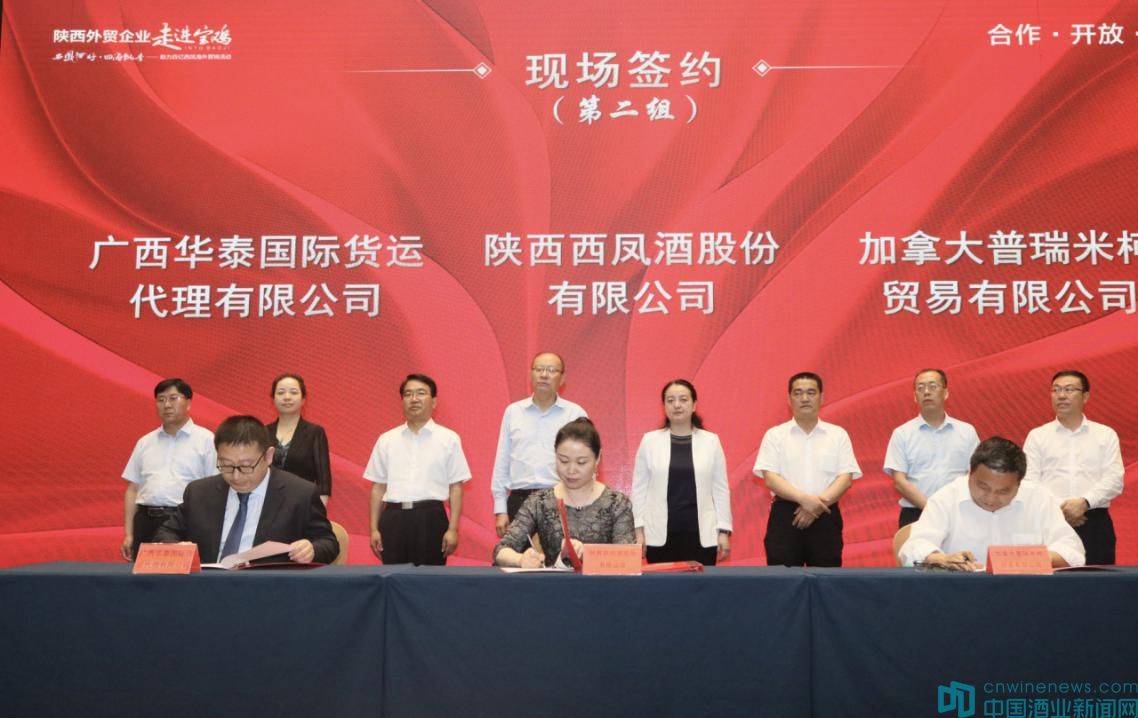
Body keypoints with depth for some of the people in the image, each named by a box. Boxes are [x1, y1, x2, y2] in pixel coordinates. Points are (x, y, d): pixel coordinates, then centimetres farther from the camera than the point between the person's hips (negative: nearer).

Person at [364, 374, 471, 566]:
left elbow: (455, 487, 2)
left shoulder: (448, 439, 3)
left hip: (431, 518, -2)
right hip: (394, 518, 2)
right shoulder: (386, 440, 11)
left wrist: (453, 529, -4)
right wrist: (374, 528, 7)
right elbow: (378, 487, 12)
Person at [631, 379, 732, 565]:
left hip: (702, 534, 0)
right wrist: (639, 529, 0)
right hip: (660, 535, 0)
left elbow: (720, 488, 5)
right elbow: (639, 487, 5)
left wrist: (724, 530, 1)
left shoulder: (711, 441, 5)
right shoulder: (649, 440, 4)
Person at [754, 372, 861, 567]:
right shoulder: (775, 435, 5)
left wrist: (820, 502, -14)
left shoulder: (838, 434, 9)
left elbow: (846, 478, 1)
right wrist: (804, 499, -18)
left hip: (825, 516, 1)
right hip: (785, 515, -1)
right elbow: (770, 478, -5)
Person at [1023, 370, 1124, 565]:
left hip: (1095, 522, 1)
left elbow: (1114, 479, 0)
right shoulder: (1037, 436, 10)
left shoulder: (1106, 435, 11)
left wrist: (1085, 502, -16)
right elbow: (1029, 482, 1)